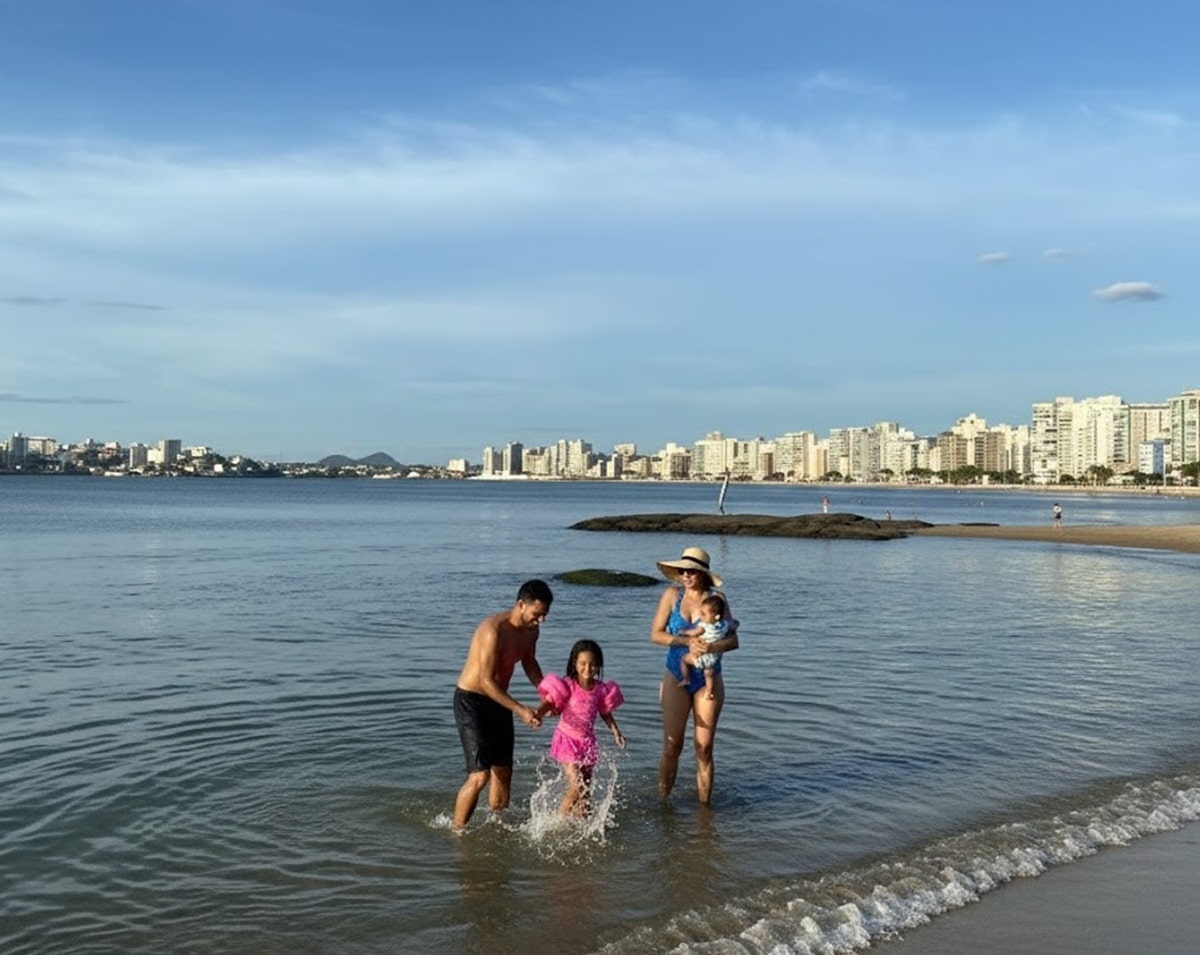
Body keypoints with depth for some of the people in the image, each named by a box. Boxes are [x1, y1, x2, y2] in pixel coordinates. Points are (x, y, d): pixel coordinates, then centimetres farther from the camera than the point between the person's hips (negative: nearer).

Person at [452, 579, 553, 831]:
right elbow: (487, 681, -28)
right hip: (471, 701, -8)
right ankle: (457, 832, 3)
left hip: (498, 701, 8)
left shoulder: (531, 630, -2)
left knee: (503, 771, 14)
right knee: (480, 775, -13)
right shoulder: (493, 630, -28)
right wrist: (520, 710, -31)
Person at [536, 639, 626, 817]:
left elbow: (605, 712, 11)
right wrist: (538, 714, -39)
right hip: (568, 739, -5)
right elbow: (549, 702, -20)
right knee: (576, 786, -12)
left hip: (587, 741, 5)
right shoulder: (568, 686, -13)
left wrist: (615, 731, 2)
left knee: (586, 788, 12)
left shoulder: (601, 689, 0)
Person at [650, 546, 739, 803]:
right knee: (672, 747, 1)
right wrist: (687, 642, -19)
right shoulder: (672, 594, -3)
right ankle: (662, 801, 17)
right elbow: (655, 634, -6)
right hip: (677, 678, 0)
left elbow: (733, 640, -9)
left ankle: (704, 805, 14)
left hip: (709, 680, 0)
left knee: (704, 747, 2)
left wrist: (709, 647, -27)